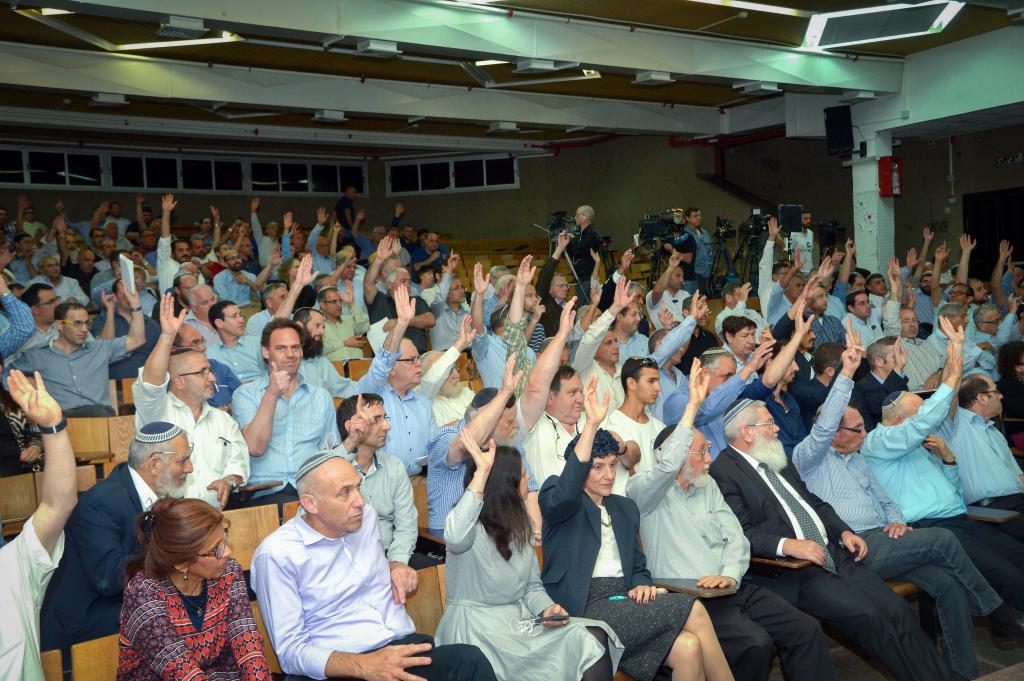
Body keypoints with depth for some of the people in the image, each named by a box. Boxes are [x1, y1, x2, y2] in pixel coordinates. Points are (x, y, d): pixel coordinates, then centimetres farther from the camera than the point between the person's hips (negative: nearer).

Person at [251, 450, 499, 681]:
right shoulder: (277, 555, -6)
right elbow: (290, 650, -8)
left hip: (406, 646, 6)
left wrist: (394, 565, 9)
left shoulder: (366, 515, 11)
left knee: (470, 659, -28)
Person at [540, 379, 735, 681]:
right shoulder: (556, 498, 2)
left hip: (625, 605, 6)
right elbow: (563, 494, -24)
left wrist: (642, 585, -1)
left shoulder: (625, 507, 23)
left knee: (688, 648, -27)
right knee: (694, 609, -23)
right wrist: (591, 424, -31)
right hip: (585, 609, -6)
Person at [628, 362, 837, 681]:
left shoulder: (708, 486, 18)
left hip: (733, 587, 7)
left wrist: (730, 574, -12)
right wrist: (693, 403, -25)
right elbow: (667, 466, -26)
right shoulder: (643, 491, -3)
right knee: (755, 643, -27)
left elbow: (736, 537, 10)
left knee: (806, 629, -7)